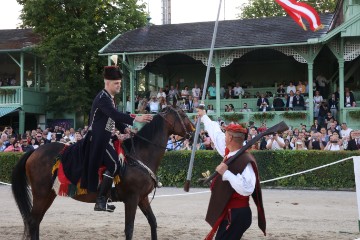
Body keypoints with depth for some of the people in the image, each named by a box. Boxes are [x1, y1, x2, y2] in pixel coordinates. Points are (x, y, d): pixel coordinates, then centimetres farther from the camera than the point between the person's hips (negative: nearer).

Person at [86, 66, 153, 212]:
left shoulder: (109, 98, 15)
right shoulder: (102, 98, -17)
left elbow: (113, 117, 22)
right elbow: (115, 114, -31)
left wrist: (125, 129, 6)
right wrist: (135, 119, -37)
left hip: (103, 138, 11)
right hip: (98, 139, -11)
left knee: (114, 164, 14)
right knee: (114, 165, -15)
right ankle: (100, 201, -13)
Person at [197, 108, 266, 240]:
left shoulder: (245, 161, -21)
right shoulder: (230, 153, 5)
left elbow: (247, 189, -32)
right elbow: (216, 134, 21)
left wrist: (226, 173, -30)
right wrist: (204, 117, 33)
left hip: (236, 215, -9)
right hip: (228, 213, 9)